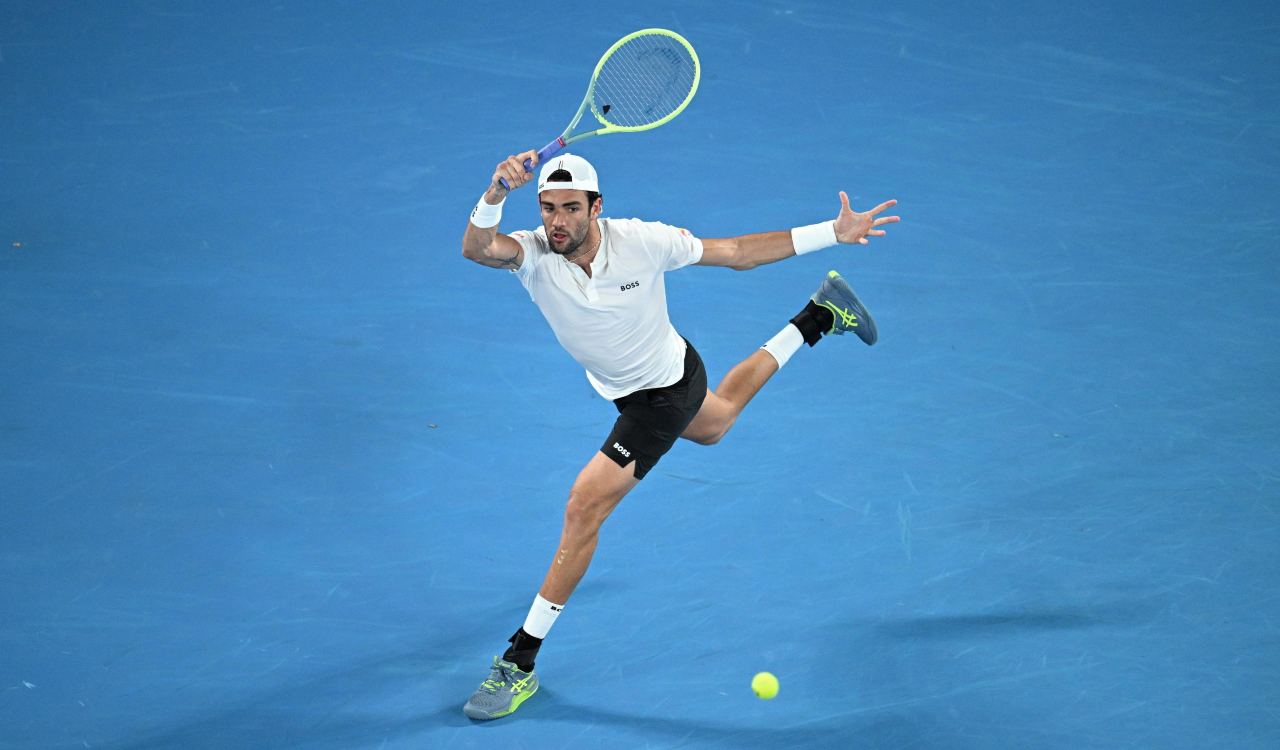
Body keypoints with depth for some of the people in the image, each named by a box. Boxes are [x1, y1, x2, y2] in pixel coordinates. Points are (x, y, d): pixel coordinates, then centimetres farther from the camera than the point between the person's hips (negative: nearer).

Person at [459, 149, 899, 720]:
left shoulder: (642, 241, -30)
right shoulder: (533, 252, -26)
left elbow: (737, 252, -17)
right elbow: (477, 248, -49)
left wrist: (834, 232, -19)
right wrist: (497, 192, -69)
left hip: (667, 389, -6)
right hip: (623, 389, 6)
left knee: (583, 508, -14)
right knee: (712, 425, 35)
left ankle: (520, 662, -2)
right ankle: (819, 318, 55)